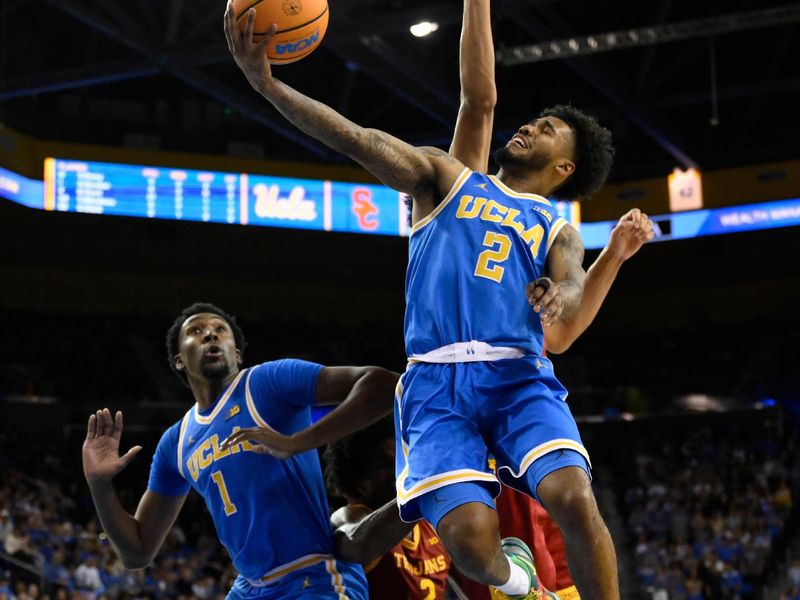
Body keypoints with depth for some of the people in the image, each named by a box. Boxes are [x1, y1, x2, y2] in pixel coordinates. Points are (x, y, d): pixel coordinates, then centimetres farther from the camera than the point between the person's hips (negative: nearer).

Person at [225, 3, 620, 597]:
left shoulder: (558, 231, 22)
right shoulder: (449, 178, 20)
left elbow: (572, 287, 0)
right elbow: (361, 141, 8)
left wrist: (558, 297, -27)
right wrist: (266, 83, -6)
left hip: (520, 375, 1)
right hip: (436, 381, -1)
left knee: (574, 498, -26)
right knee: (470, 539, -19)